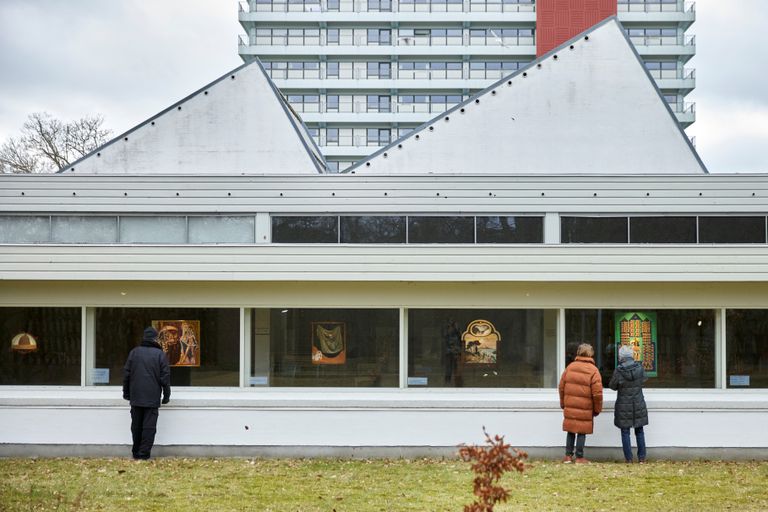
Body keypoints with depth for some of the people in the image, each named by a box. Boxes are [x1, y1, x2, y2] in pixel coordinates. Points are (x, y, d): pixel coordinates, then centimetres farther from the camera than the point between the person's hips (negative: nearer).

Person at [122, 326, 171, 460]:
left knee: (136, 425, 12)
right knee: (149, 426, 0)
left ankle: (136, 452, 17)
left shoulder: (134, 352, 4)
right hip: (152, 397, -3)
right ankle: (144, 453, -4)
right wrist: (166, 395, 4)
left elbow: (126, 374, 7)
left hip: (136, 396, 3)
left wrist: (126, 392, 16)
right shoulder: (160, 354, -4)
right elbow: (165, 376, -5)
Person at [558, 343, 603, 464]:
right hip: (585, 409, -3)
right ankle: (579, 457, 8)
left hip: (570, 407, 3)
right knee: (582, 432, 4)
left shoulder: (570, 367, 3)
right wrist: (597, 409, 5)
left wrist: (563, 403, 20)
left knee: (571, 431, 13)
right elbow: (597, 393, -9)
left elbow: (561, 387, 8)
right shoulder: (593, 370, -8)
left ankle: (568, 456, 15)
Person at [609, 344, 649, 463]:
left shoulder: (618, 371, -16)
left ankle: (628, 458, 6)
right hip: (639, 404, 3)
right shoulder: (639, 367, -7)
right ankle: (641, 458, 15)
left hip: (624, 406, -3)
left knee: (625, 432, 6)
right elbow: (644, 379, 10)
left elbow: (612, 386, -5)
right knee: (639, 431, 14)